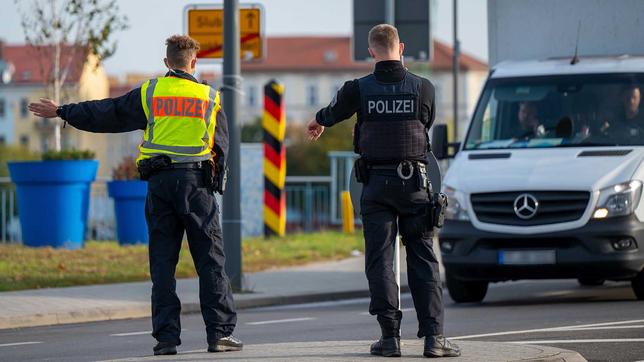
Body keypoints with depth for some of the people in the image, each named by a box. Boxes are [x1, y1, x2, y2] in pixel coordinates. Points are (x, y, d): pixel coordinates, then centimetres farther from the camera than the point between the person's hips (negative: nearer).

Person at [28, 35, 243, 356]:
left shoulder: (149, 93, 5)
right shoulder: (209, 97, 6)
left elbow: (105, 114, 9)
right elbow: (221, 148, 9)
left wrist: (61, 112, 18)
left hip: (160, 183, 1)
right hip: (197, 182, -1)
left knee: (162, 262, 3)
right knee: (210, 260, 1)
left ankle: (166, 335, -1)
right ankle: (220, 333, -4)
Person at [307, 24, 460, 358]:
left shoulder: (358, 89, -4)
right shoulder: (423, 88, -2)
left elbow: (332, 113, 16)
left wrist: (318, 122, 42)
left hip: (376, 183, -1)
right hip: (414, 181, 1)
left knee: (379, 260, 3)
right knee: (423, 259, 4)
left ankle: (390, 336, -2)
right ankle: (433, 336, -2)